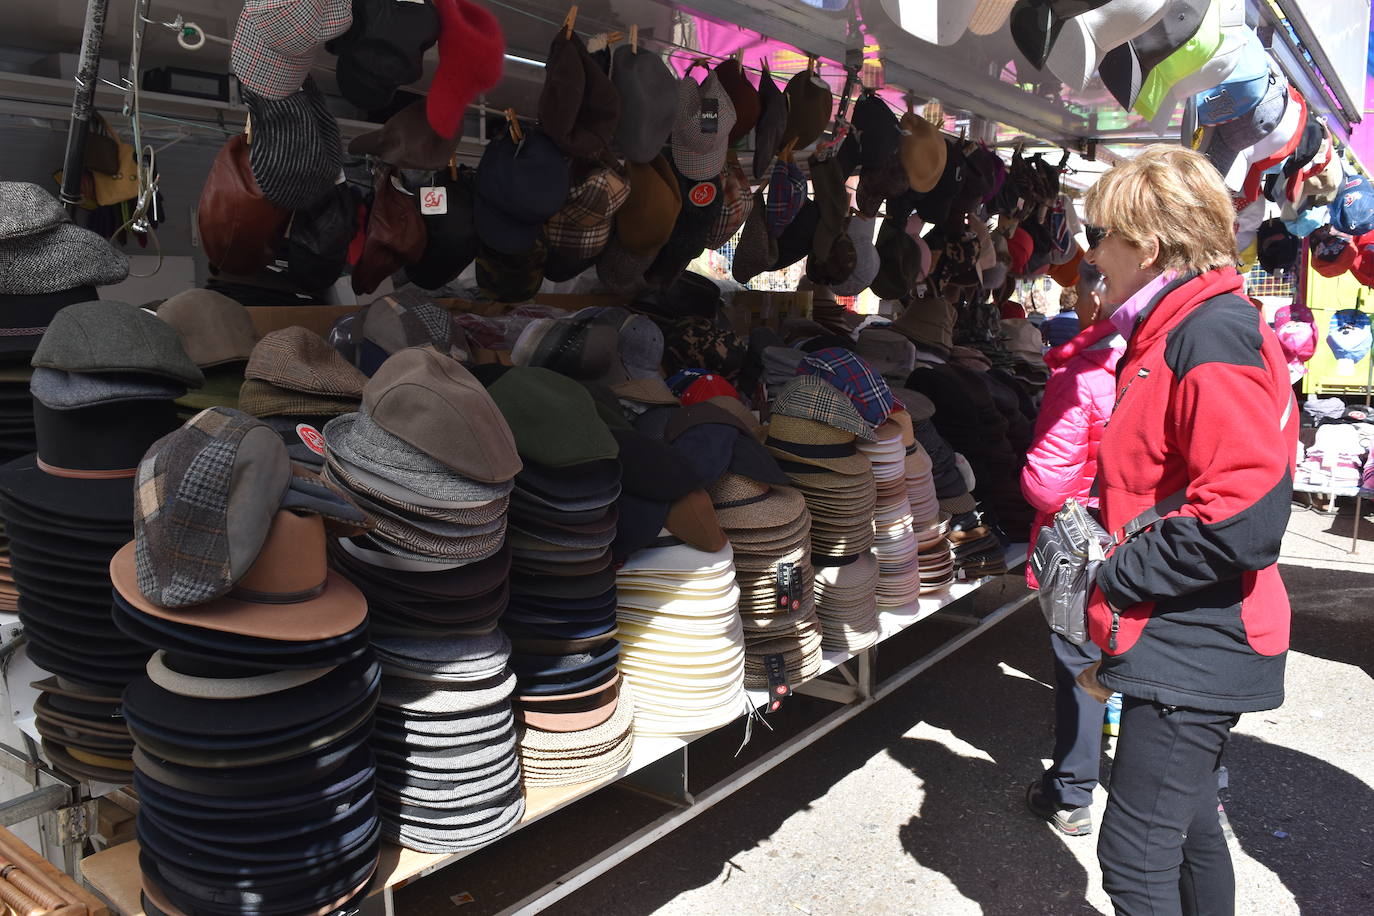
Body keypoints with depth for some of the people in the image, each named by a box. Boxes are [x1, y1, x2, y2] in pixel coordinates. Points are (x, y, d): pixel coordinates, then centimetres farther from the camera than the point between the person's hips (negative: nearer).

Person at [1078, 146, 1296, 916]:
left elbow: (1245, 520, -28)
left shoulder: (1213, 334, -18)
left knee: (1134, 853, -2)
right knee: (1186, 825, 23)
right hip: (1180, 640, 10)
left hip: (1193, 648, -10)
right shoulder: (1170, 332, 14)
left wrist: (1116, 579, -16)